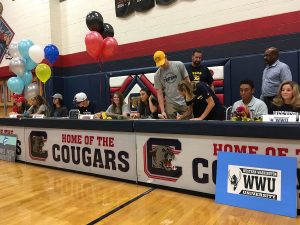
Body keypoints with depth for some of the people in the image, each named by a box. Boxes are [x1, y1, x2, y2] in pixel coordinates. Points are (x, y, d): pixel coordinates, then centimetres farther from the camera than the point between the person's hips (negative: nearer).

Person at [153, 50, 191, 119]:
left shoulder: (179, 65, 0)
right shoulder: (157, 75, 2)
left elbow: (187, 81, 4)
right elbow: (159, 93, 0)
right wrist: (162, 111, -7)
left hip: (184, 102, 0)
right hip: (170, 104, 0)